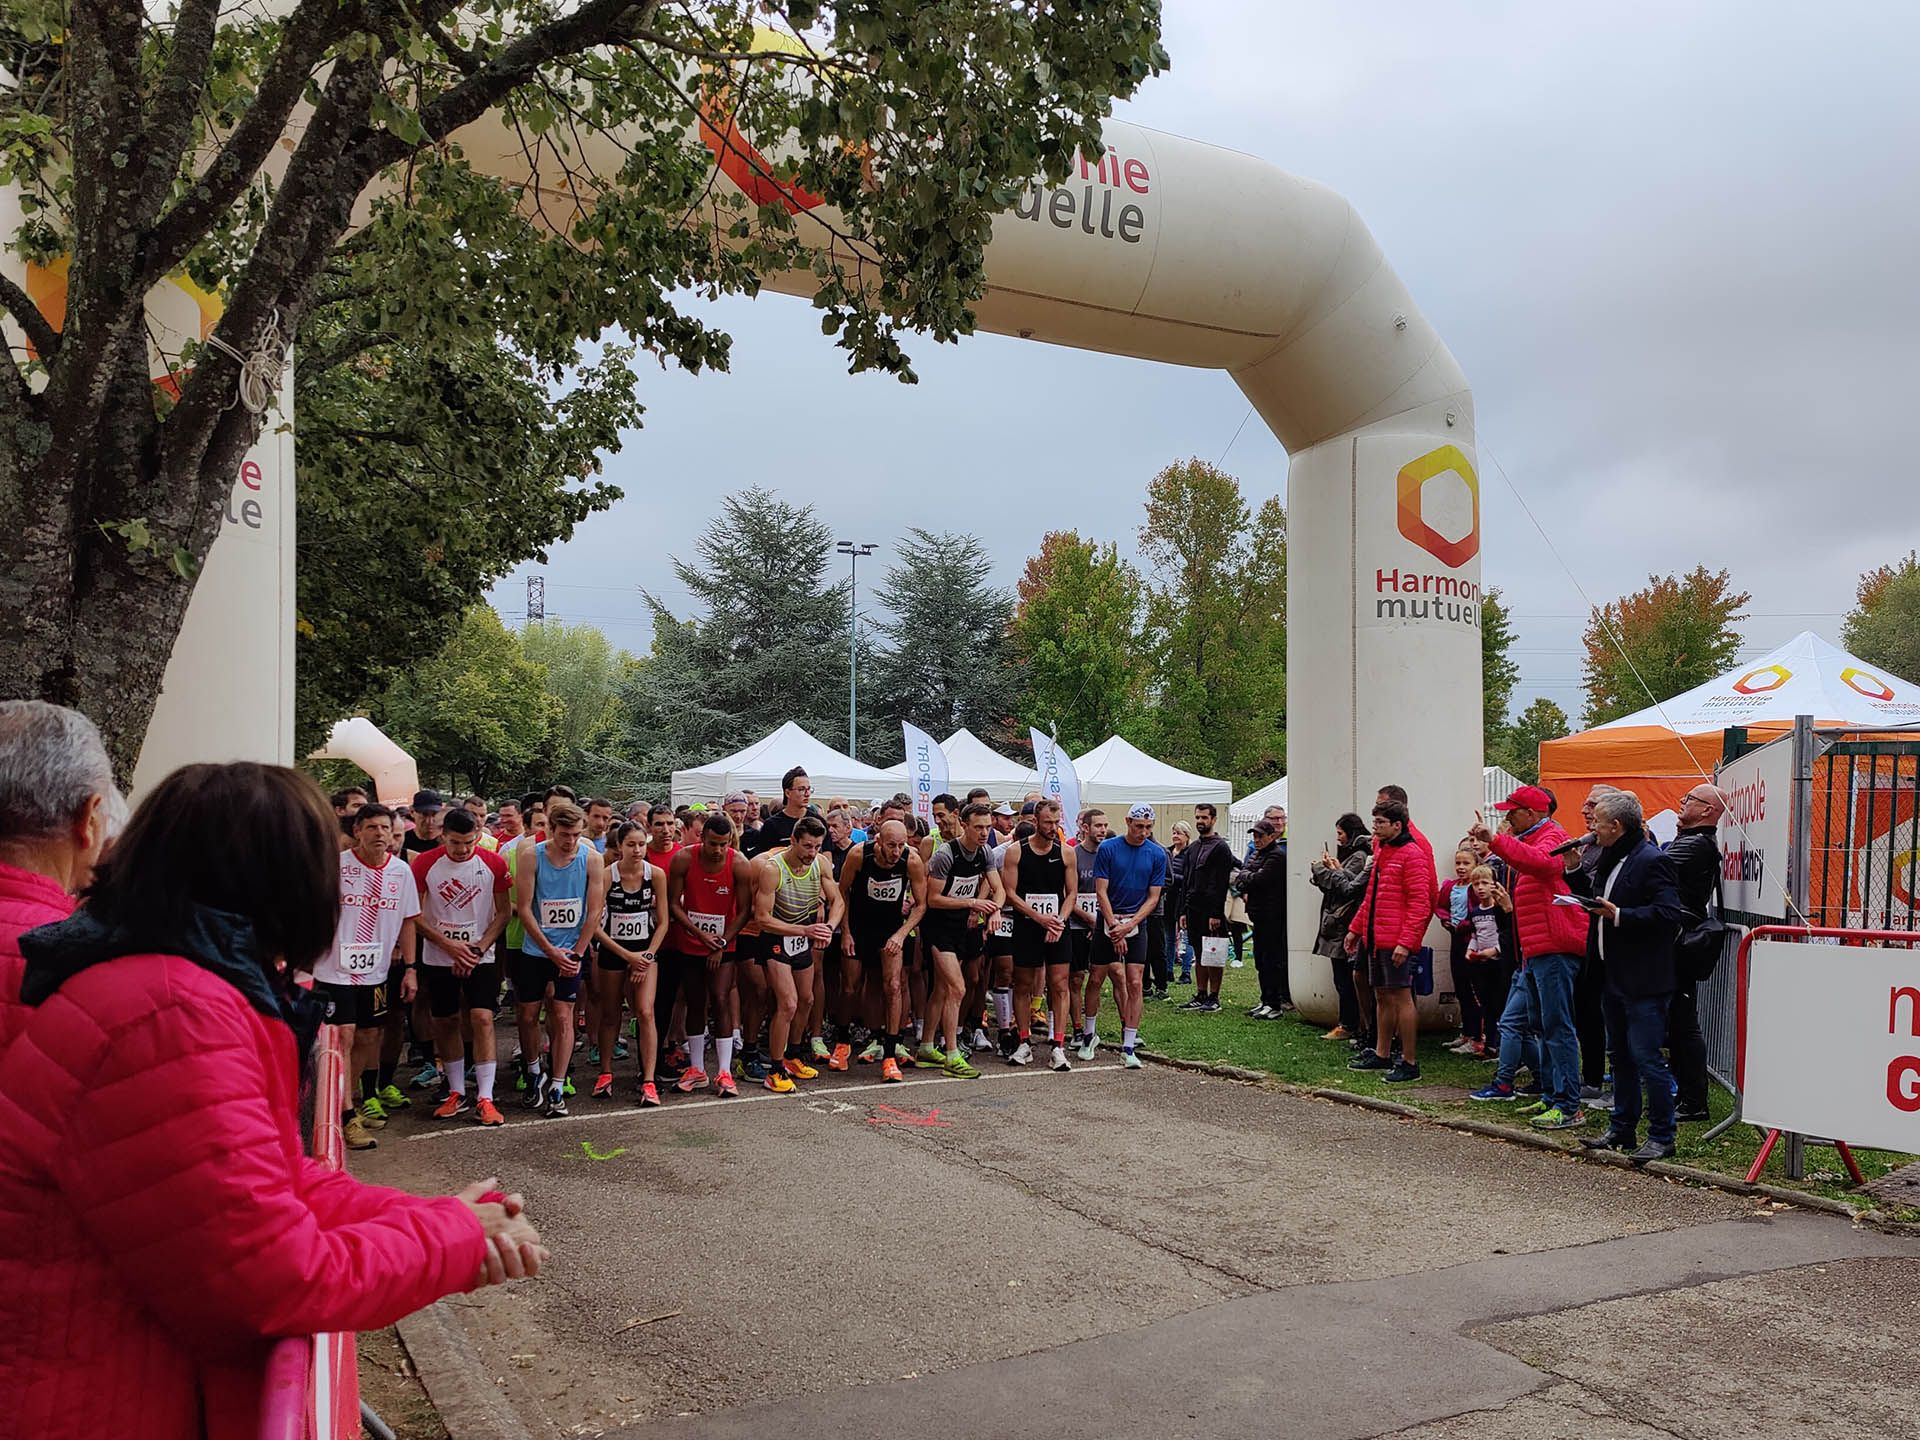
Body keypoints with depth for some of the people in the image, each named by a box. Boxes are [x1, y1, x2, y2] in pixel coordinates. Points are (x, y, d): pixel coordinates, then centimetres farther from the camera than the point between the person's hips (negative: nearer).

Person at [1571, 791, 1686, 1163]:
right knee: (1622, 1056, 18)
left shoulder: (1652, 861, -16)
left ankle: (1661, 1138, 6)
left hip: (1644, 981, -10)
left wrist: (1620, 915, -25)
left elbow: (1670, 913, -23)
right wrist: (1575, 870, 8)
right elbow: (1595, 901, 20)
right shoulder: (1611, 859, 12)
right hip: (1614, 977, 10)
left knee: (1647, 1057, -5)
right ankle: (1622, 1130, 28)